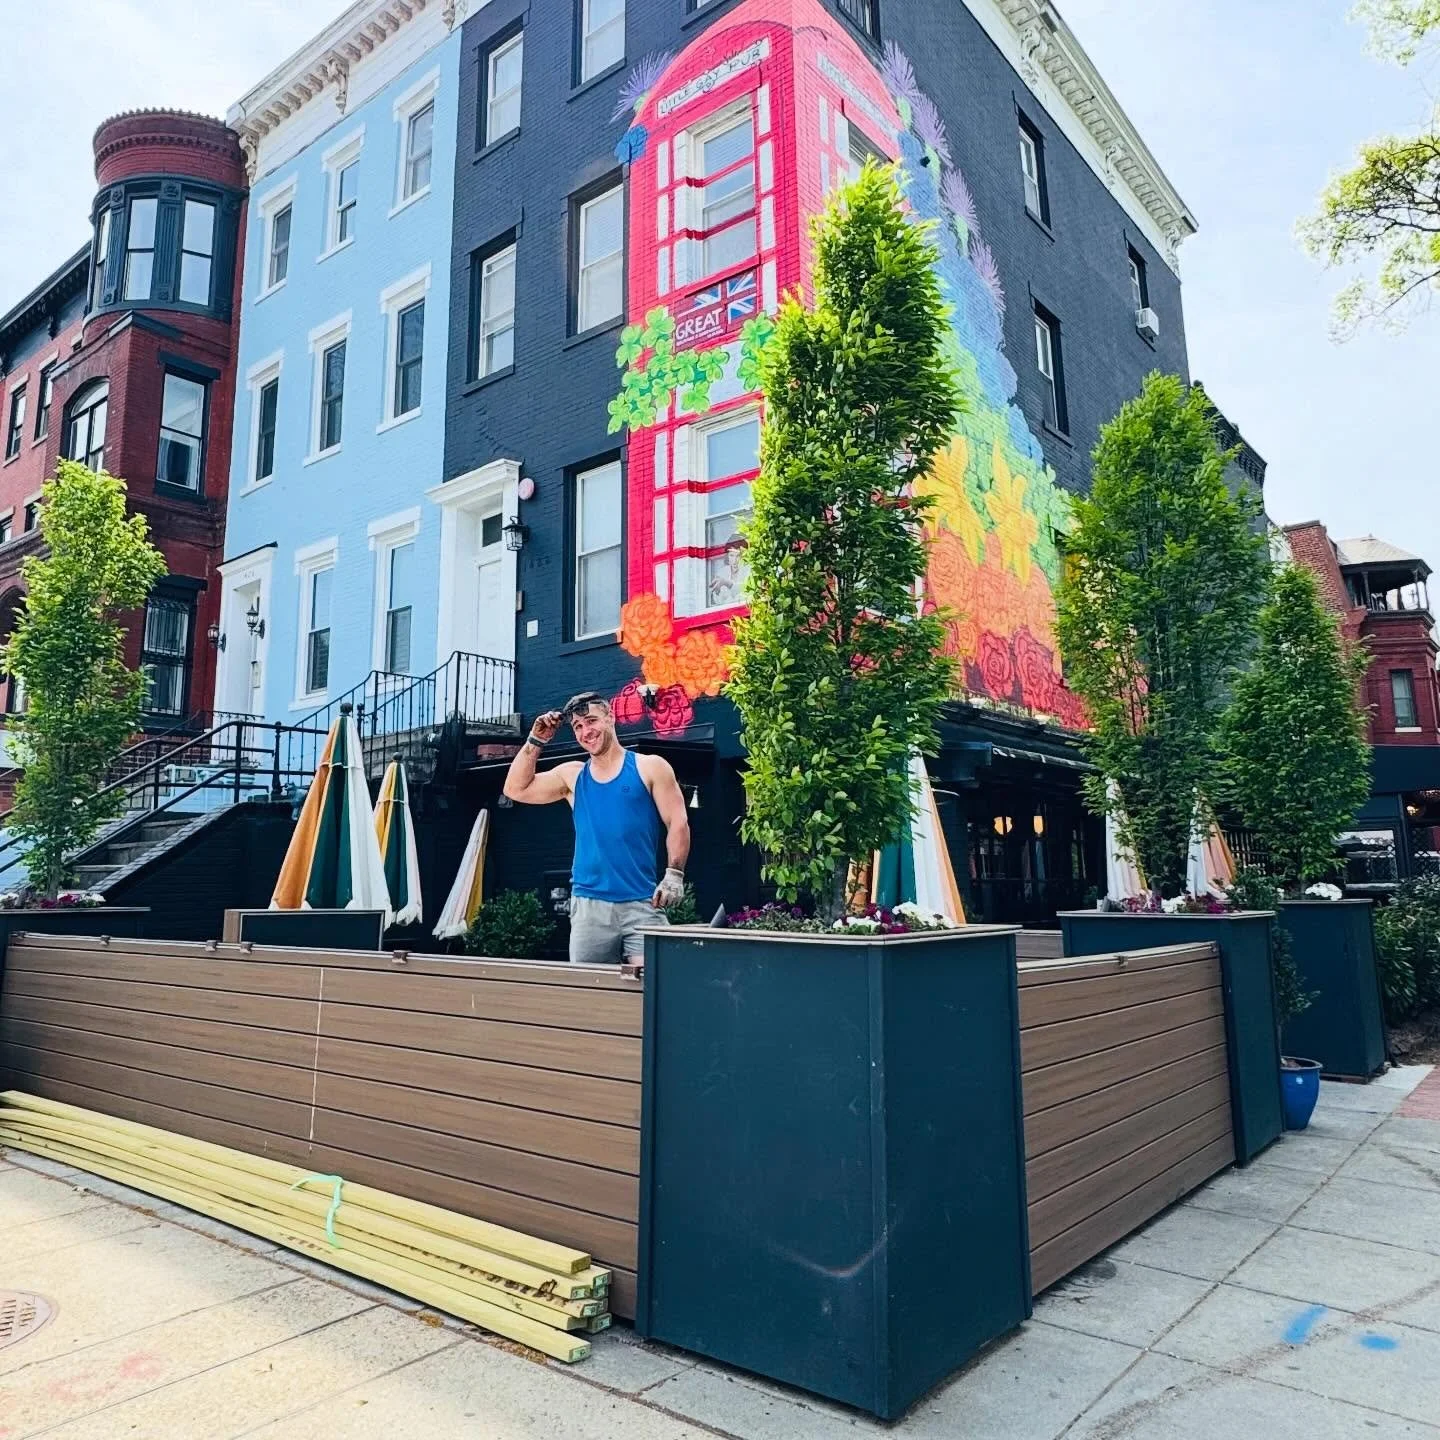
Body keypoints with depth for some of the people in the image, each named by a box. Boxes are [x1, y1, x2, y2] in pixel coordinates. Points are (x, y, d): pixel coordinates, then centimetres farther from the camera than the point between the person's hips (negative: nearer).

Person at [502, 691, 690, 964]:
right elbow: (516, 789, 12)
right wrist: (535, 741, 6)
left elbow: (677, 823, 0)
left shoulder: (650, 767, 4)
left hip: (642, 903, -3)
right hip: (588, 904, 3)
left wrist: (674, 874, -12)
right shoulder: (571, 775, 14)